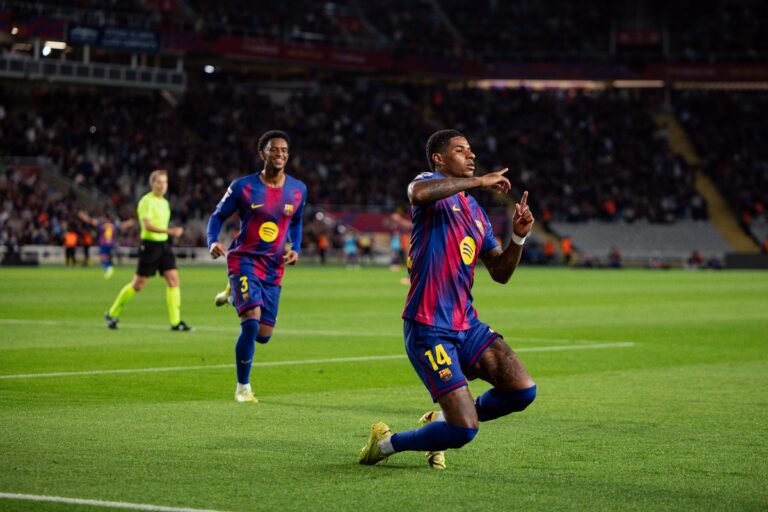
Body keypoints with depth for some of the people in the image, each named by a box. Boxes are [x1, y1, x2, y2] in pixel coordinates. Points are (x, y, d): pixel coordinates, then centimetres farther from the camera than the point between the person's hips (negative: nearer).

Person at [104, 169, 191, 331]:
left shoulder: (164, 202, 14)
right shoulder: (147, 201, -12)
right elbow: (147, 225, -24)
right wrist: (170, 231, -33)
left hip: (164, 245, 7)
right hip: (150, 244, -7)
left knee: (174, 280, -5)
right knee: (138, 285, -1)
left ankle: (176, 322, -4)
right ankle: (112, 314, 16)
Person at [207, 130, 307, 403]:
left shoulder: (298, 190, 2)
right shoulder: (243, 186, -9)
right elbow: (218, 216, 1)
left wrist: (295, 249, 2)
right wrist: (213, 242, -18)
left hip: (273, 268, 4)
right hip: (244, 260, -4)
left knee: (263, 334, 7)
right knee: (251, 322, -22)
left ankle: (234, 294, 41)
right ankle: (243, 387, -3)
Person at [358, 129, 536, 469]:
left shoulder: (476, 212, 18)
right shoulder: (433, 187, -5)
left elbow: (500, 273, 17)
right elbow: (419, 192, -33)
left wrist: (518, 237, 0)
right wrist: (478, 182, -24)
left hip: (467, 325, 8)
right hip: (428, 329, -8)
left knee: (522, 391, -7)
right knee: (465, 431, -14)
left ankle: (441, 421, 16)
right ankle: (386, 443, 12)